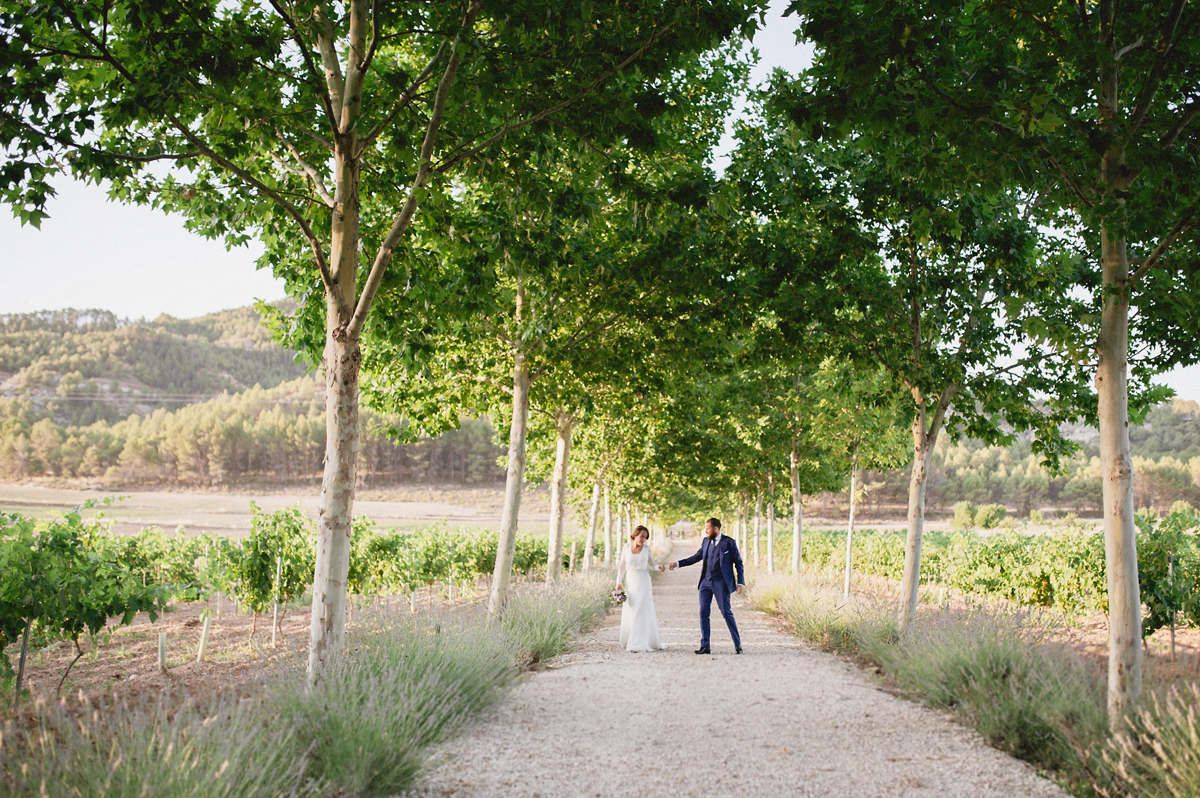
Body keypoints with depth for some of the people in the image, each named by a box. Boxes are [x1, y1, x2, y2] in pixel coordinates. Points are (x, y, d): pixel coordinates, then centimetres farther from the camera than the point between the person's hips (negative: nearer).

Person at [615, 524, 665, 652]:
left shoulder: (646, 548, 0)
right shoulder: (626, 547, 1)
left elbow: (651, 563, 13)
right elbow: (622, 565, 5)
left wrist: (658, 566, -9)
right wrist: (619, 582, -3)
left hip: (643, 582, -1)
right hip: (630, 582, 1)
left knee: (642, 612, -6)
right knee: (629, 613, 5)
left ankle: (640, 645, -7)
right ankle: (630, 641, 22)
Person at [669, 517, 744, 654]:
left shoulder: (729, 542, -4)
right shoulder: (705, 541, 11)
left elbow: (739, 563, 0)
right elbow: (697, 557, 22)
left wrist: (740, 582, -7)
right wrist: (678, 563, 18)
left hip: (721, 582, -5)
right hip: (706, 582, 5)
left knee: (726, 612, -6)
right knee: (703, 613, 1)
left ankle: (737, 644, 5)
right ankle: (704, 646, 6)